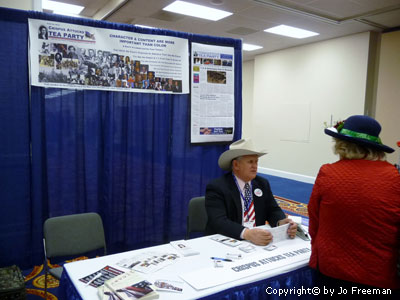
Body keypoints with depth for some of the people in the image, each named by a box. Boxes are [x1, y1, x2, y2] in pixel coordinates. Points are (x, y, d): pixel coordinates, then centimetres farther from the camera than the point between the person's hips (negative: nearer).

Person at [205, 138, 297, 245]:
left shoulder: (263, 184, 9)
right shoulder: (216, 188, -10)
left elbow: (273, 210, 9)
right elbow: (219, 222, -21)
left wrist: (282, 222, -14)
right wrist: (247, 234, -36)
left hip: (258, 242, 5)